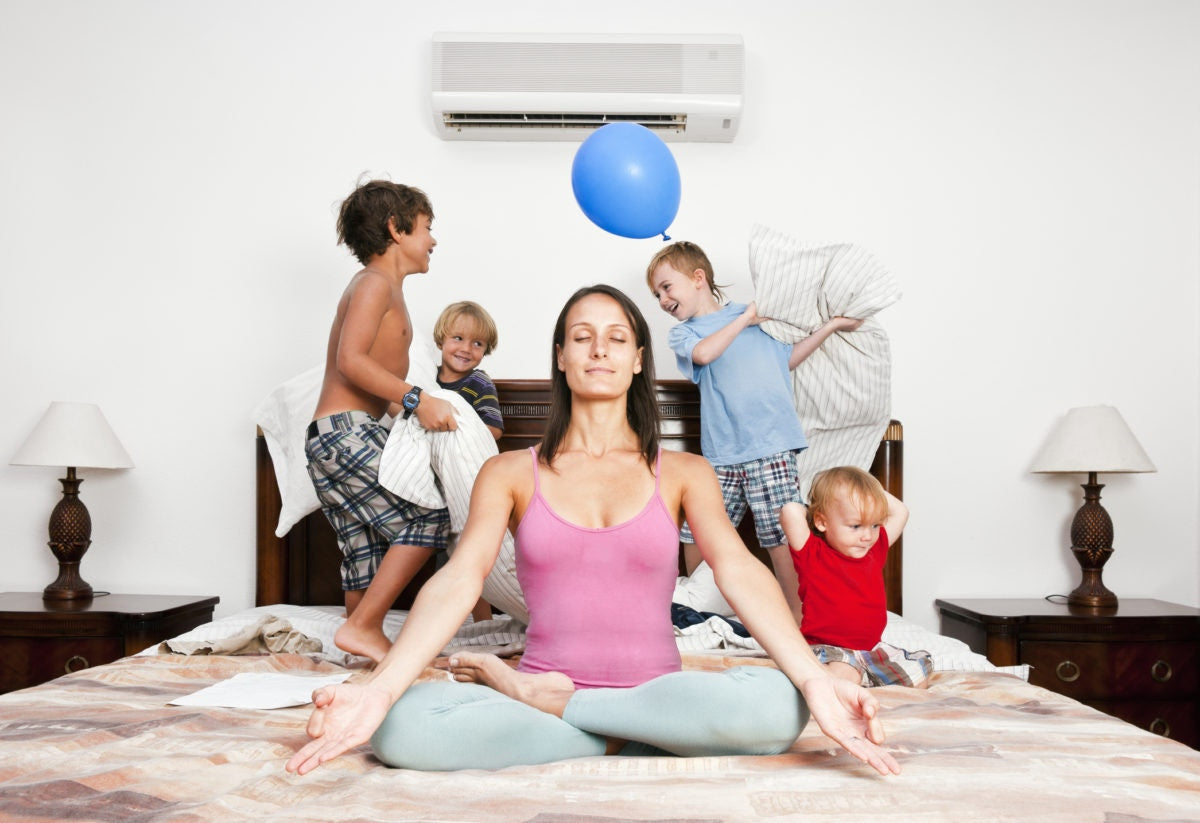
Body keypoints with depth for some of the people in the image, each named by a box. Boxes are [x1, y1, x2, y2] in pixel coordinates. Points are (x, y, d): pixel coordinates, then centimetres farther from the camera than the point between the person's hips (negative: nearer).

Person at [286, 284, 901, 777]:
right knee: (403, 727, -31)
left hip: (658, 694, 2)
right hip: (543, 680, -1)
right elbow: (457, 581, -8)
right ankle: (619, 745, -14)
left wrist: (816, 682, -27)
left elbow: (741, 572, -9)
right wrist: (377, 691, -27)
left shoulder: (682, 473, 8)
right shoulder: (511, 474, 7)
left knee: (777, 703, -33)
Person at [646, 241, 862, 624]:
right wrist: (745, 318, -4)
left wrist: (830, 326, 24)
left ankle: (796, 617, 8)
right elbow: (704, 353, -14)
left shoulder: (753, 314, 15)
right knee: (695, 532, 5)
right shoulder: (681, 333, 10)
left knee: (779, 537, -4)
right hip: (721, 456, 1)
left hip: (771, 448, -1)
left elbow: (786, 358, 27)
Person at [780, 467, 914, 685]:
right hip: (828, 650, -8)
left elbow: (900, 512, 24)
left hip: (872, 649, 8)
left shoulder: (875, 551, 13)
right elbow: (790, 512, -23)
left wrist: (874, 490, 13)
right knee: (843, 676, -36)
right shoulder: (813, 555, -7)